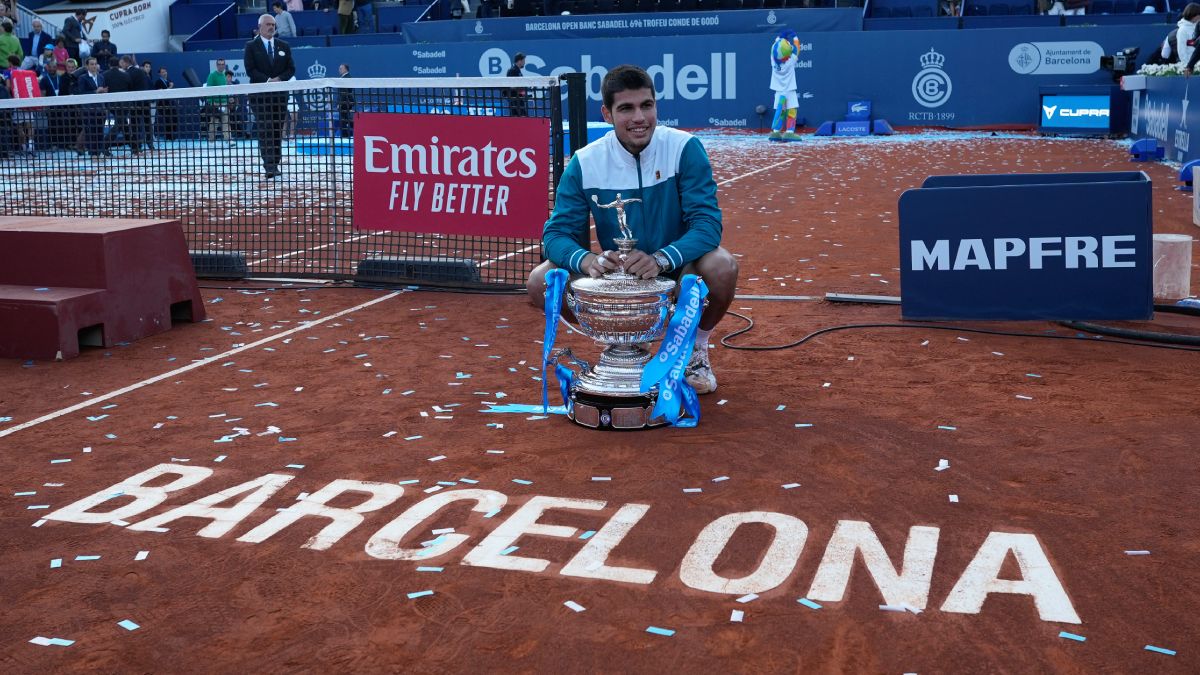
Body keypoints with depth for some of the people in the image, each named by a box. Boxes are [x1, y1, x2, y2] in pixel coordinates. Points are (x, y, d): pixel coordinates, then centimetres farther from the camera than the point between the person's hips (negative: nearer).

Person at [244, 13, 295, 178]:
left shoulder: (283, 47, 13)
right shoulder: (251, 46, 2)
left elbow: (291, 69, 8)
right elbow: (250, 69, -6)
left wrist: (279, 79, -10)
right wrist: (267, 80, -16)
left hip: (280, 94, 4)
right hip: (260, 95, -4)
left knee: (277, 130, 4)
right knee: (264, 130, -11)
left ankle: (275, 165, 11)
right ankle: (269, 166, -17)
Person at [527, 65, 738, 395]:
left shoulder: (685, 148, -17)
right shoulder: (585, 163, -11)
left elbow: (706, 221, -23)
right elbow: (557, 231, -11)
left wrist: (661, 258, -42)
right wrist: (585, 259, -36)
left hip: (676, 268, -2)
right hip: (615, 270, 2)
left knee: (721, 266, -35)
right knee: (541, 282, -19)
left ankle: (696, 348, -1)